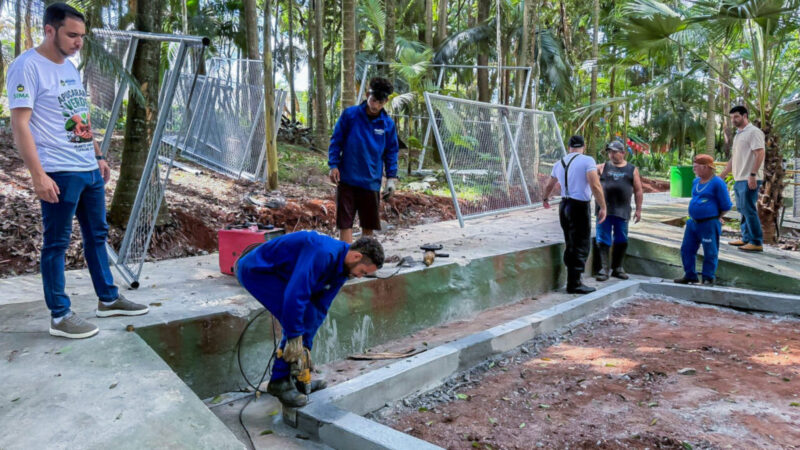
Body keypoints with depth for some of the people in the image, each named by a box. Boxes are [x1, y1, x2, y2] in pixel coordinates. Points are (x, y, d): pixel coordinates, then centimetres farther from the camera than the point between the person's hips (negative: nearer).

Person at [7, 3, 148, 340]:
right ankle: (60, 316, 10)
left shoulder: (70, 67, 15)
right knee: (56, 243, 1)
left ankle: (108, 299, 27)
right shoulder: (27, 67, -11)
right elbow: (20, 125, -16)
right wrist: (38, 174, -21)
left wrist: (98, 156, 20)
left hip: (89, 169, 9)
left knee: (97, 234, 15)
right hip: (59, 173, -9)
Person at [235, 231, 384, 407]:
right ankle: (279, 382, -6)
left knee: (311, 316, 6)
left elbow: (320, 306, 3)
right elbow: (295, 294, -35)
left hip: (275, 273, 10)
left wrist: (305, 346, -1)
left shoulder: (342, 268, 0)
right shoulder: (323, 254, -31)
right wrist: (294, 339, -28)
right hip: (255, 270, -10)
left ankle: (295, 377, 15)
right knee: (300, 319, -17)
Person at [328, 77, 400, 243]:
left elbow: (392, 152, 9)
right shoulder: (350, 114, -4)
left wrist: (391, 178, 2)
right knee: (345, 221, -2)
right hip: (347, 179, -2)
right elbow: (336, 141, 2)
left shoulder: (388, 124, 1)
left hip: (372, 181, 2)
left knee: (369, 224, 12)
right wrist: (333, 165, -6)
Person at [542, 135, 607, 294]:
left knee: (570, 245, 16)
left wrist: (545, 199, 45)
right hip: (580, 207, -7)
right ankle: (574, 284, 1)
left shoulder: (559, 163, 12)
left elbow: (550, 186, 27)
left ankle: (572, 280, 23)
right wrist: (603, 207, -15)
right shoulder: (587, 161, -9)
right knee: (581, 245, 0)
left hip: (564, 206, 7)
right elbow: (595, 186, -20)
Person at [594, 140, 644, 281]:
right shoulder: (602, 167, 7)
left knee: (621, 241, 8)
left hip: (622, 211, 1)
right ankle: (605, 268, 1)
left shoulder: (632, 169, 8)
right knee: (603, 240, -3)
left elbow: (638, 191, 9)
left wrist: (638, 209, 4)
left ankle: (617, 268, 21)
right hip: (605, 210, -1)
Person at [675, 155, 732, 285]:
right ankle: (690, 275, 22)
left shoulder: (717, 183, -12)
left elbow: (726, 206, -8)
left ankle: (708, 278, 13)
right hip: (693, 222, 8)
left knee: (710, 253, 2)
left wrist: (716, 217, 1)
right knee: (686, 249, 10)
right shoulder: (695, 182, 10)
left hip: (709, 225, -8)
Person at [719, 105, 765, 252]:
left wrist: (752, 175, -24)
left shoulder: (753, 132, -9)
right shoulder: (738, 135, 20)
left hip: (749, 179, -9)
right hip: (739, 179, 9)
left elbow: (759, 154, -18)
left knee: (749, 210, -9)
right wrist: (722, 175, 23)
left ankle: (757, 242, -4)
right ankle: (746, 239, 21)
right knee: (743, 210, 13)